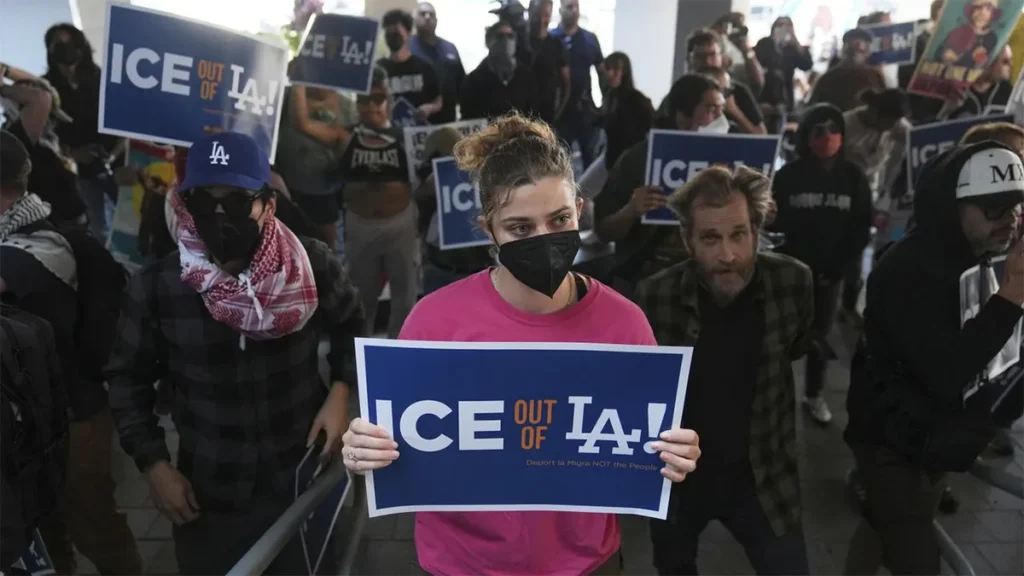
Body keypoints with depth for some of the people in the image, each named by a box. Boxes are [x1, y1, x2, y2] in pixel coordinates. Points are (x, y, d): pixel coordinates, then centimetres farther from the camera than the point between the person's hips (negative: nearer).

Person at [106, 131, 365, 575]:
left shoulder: (312, 265, -13)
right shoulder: (155, 287, -12)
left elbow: (350, 329, 6)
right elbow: (129, 380, 2)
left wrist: (341, 391, -7)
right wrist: (155, 465, -2)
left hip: (305, 477, 0)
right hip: (207, 492, 0)